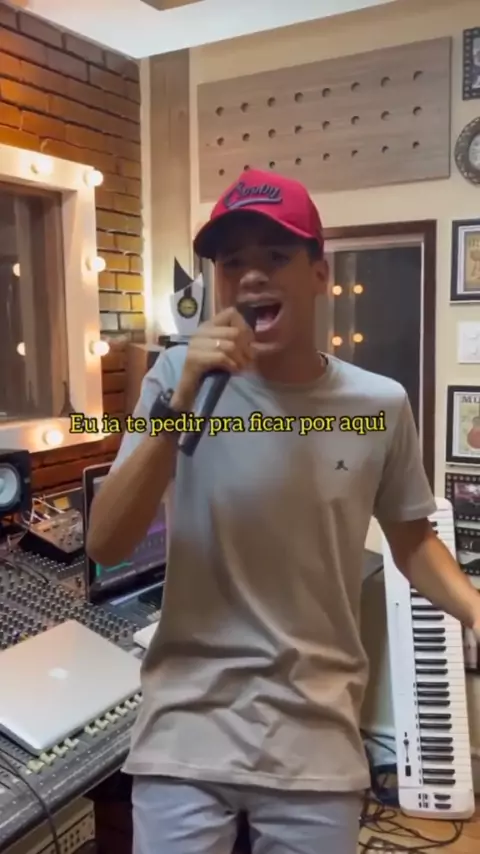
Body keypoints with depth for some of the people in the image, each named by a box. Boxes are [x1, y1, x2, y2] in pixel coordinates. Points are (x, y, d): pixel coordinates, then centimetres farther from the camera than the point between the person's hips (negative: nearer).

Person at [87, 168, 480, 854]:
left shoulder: (381, 405, -5)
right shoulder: (177, 378, -7)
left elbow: (412, 540, 10)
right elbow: (106, 546, -12)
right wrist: (181, 400, -22)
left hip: (318, 737, 1)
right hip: (186, 730, -1)